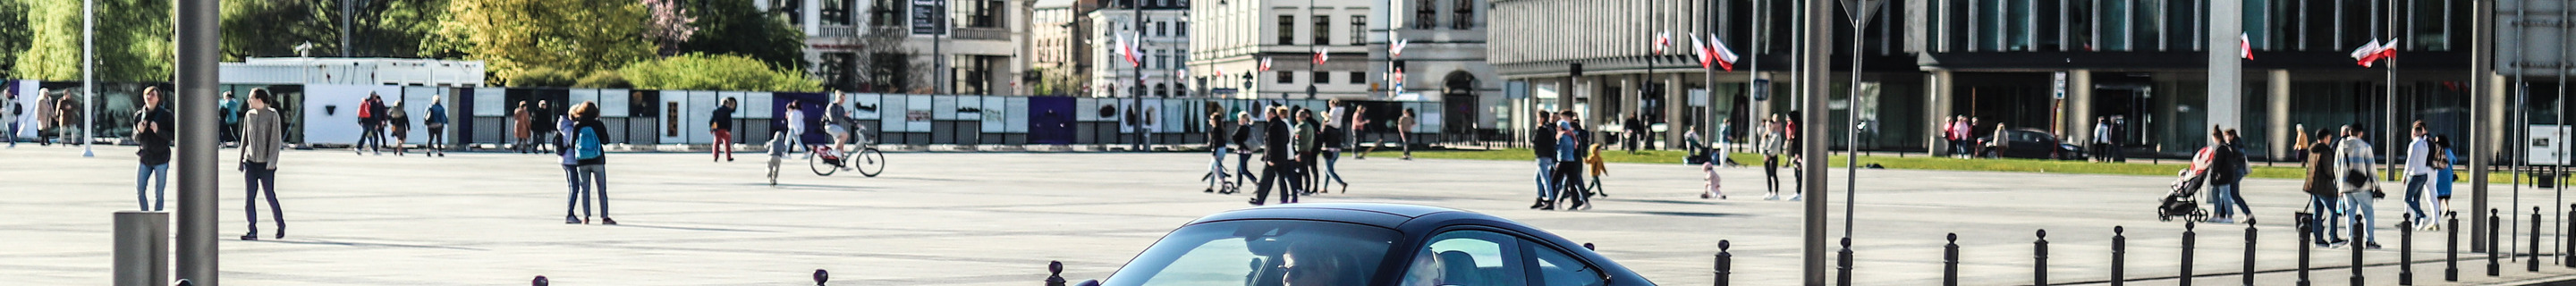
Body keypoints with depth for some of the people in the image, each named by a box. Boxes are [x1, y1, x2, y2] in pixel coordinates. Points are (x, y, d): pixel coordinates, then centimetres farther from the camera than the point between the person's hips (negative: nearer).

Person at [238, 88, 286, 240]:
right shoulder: (249, 115, 10)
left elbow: (275, 139, -8)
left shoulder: (272, 115, -4)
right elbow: (245, 138, 16)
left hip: (265, 163, -4)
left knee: (270, 196, 1)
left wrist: (272, 161, -15)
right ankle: (252, 231, -1)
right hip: (250, 162, 4)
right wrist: (240, 160, 14)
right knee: (249, 197, -4)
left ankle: (280, 225, 22)